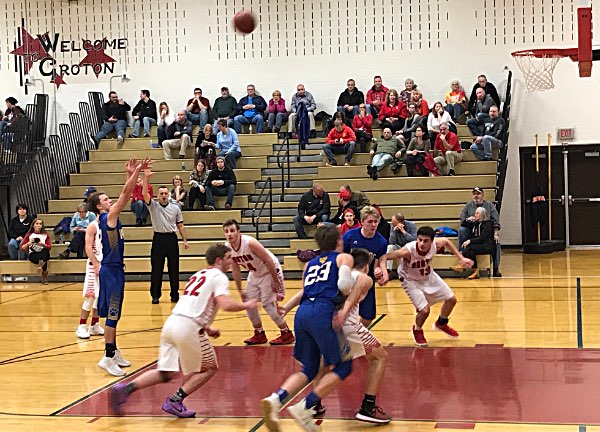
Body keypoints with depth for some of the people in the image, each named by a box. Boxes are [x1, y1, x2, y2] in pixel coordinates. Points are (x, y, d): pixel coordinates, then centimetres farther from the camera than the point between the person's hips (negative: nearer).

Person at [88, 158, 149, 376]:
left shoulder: (108, 218, 12)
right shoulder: (109, 216, -12)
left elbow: (125, 195, 16)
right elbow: (125, 194, -18)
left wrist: (132, 174, 10)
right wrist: (136, 171, -16)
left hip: (115, 269, 10)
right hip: (111, 269, -10)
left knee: (113, 312, 15)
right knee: (112, 313, -9)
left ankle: (113, 352, 24)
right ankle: (108, 357, -8)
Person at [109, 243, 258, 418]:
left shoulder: (198, 275, 27)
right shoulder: (219, 277, 1)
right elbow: (226, 305, -15)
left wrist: (207, 329, 29)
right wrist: (246, 305, 3)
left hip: (171, 323, 8)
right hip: (188, 327, -8)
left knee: (167, 373, 14)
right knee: (209, 368, 12)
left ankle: (125, 388, -1)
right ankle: (175, 402, 4)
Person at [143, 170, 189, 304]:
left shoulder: (175, 208, 8)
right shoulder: (153, 205, 2)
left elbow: (180, 225, 11)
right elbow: (145, 193, -14)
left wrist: (185, 240, 4)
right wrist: (146, 177, -24)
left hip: (172, 239, 1)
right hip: (158, 239, -1)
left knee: (174, 269, 5)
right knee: (156, 269, 1)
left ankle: (175, 295, 14)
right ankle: (155, 295, 9)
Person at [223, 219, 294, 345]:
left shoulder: (250, 243, -33)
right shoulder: (227, 247, -12)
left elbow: (268, 260, -25)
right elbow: (235, 270, 2)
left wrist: (275, 281, -20)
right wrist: (240, 290, 5)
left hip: (270, 271, -8)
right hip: (255, 273, 8)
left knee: (267, 303, -10)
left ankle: (287, 334, 2)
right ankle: (259, 334, 19)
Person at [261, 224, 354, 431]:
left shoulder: (310, 263, 30)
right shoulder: (345, 258, 13)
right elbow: (343, 284, -3)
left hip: (302, 313, 6)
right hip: (322, 312, -6)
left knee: (308, 369, 15)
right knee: (343, 366, 6)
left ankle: (276, 399, -12)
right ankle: (304, 407, -8)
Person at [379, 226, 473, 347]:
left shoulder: (436, 244, -27)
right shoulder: (408, 251, -40)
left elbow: (446, 241, -2)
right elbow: (384, 257, -38)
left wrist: (461, 258, -1)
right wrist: (385, 274, -55)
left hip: (429, 276, 6)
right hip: (411, 280, -5)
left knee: (451, 299, 12)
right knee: (424, 310, -18)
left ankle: (441, 324, 43)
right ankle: (417, 331, 18)